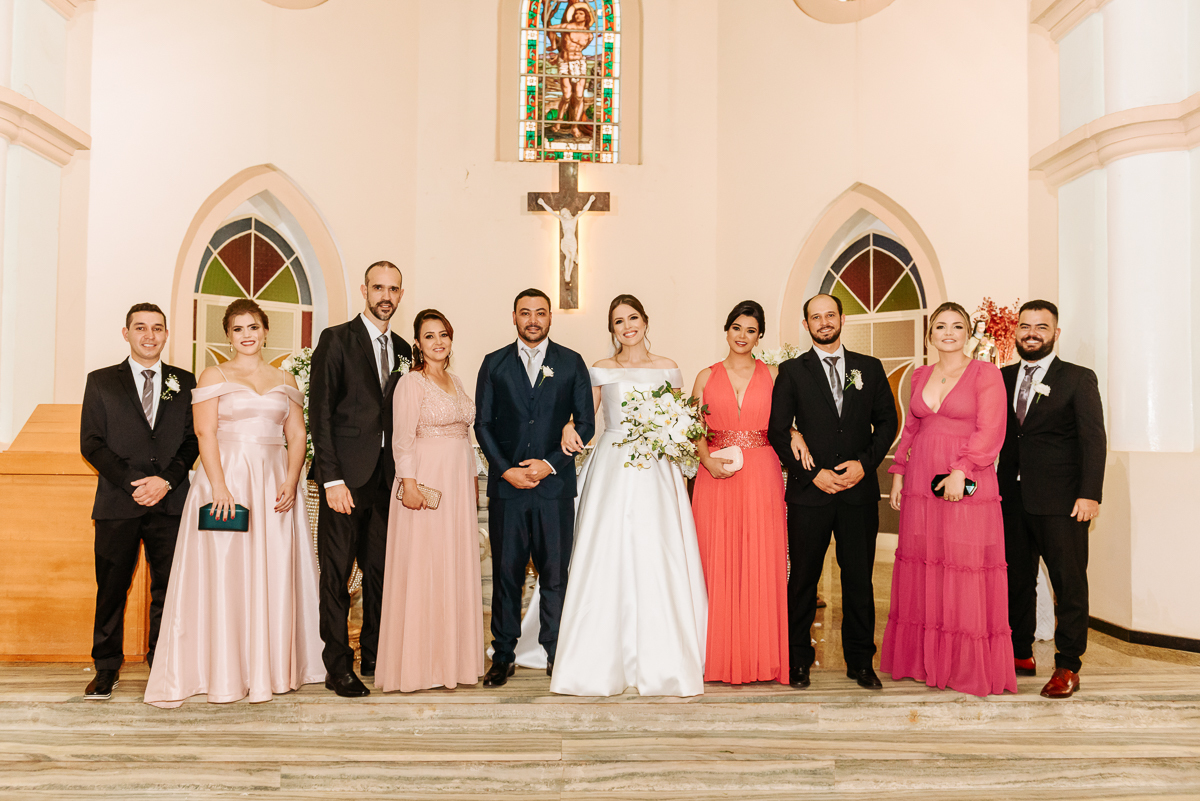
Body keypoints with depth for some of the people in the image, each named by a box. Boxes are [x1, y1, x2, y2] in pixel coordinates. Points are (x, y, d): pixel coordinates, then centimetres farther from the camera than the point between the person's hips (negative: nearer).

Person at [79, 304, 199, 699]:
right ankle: (106, 668, 17)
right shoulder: (101, 381, 9)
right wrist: (131, 483, -9)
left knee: (170, 587, 2)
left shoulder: (185, 382, 11)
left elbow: (193, 440, 6)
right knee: (111, 588, 4)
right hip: (118, 503, 0)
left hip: (171, 501, 1)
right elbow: (91, 443, 2)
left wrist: (166, 480, -9)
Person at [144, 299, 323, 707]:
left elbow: (297, 435, 10)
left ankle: (271, 667, 13)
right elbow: (205, 433, -4)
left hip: (274, 484, 3)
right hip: (226, 478, -3)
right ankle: (224, 672, 5)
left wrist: (291, 482, -6)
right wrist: (219, 487, -16)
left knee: (274, 574, 3)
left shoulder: (285, 380, 15)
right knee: (224, 571, -3)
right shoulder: (214, 376, 6)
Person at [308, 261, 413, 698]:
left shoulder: (402, 350, 14)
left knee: (381, 571, 8)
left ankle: (374, 658, 21)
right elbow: (319, 412, -7)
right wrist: (332, 478, -14)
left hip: (386, 476, 5)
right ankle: (338, 667, 10)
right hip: (346, 475, -5)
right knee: (337, 572, 1)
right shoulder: (336, 339, -2)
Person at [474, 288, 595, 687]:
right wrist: (505, 470, -5)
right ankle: (503, 656, 14)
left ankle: (556, 654, 14)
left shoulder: (571, 363, 7)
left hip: (555, 484, -1)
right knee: (505, 572, 4)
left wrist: (551, 464, -7)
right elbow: (482, 423, 7)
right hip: (506, 484, 1)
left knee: (556, 573, 2)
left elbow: (585, 422, 4)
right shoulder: (494, 363, 9)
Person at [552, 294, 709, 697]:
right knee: (606, 559, -5)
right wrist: (569, 429, -10)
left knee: (656, 559, -5)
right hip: (612, 470, 0)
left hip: (656, 472, 0)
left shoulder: (667, 369, 11)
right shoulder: (601, 370, 10)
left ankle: (660, 664, 4)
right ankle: (603, 663, 3)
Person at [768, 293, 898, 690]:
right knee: (803, 579, 5)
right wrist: (813, 474, -9)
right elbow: (777, 430, -1)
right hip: (809, 493, -1)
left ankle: (860, 661, 19)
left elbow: (887, 420, 9)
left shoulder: (870, 368, 10)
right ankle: (798, 660, 18)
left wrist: (865, 463, -6)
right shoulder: (792, 371, 3)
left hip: (860, 491, 2)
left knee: (859, 579, 6)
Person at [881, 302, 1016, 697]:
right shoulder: (920, 375, 14)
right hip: (921, 485, 5)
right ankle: (925, 660, 20)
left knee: (967, 568, -2)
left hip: (968, 486, -5)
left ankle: (970, 666, 10)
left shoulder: (986, 374, -1)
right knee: (923, 565, 8)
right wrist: (898, 473, 11)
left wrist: (961, 471, -18)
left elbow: (989, 431, -9)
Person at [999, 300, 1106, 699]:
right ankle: (1020, 654, 24)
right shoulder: (1003, 378, 12)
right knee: (1017, 579, 11)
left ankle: (1068, 667, 11)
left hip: (1060, 501, -4)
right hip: (1013, 498, 4)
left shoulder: (1079, 379, 1)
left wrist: (1089, 494, -14)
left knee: (1069, 582, 1)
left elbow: (1093, 439, -5)